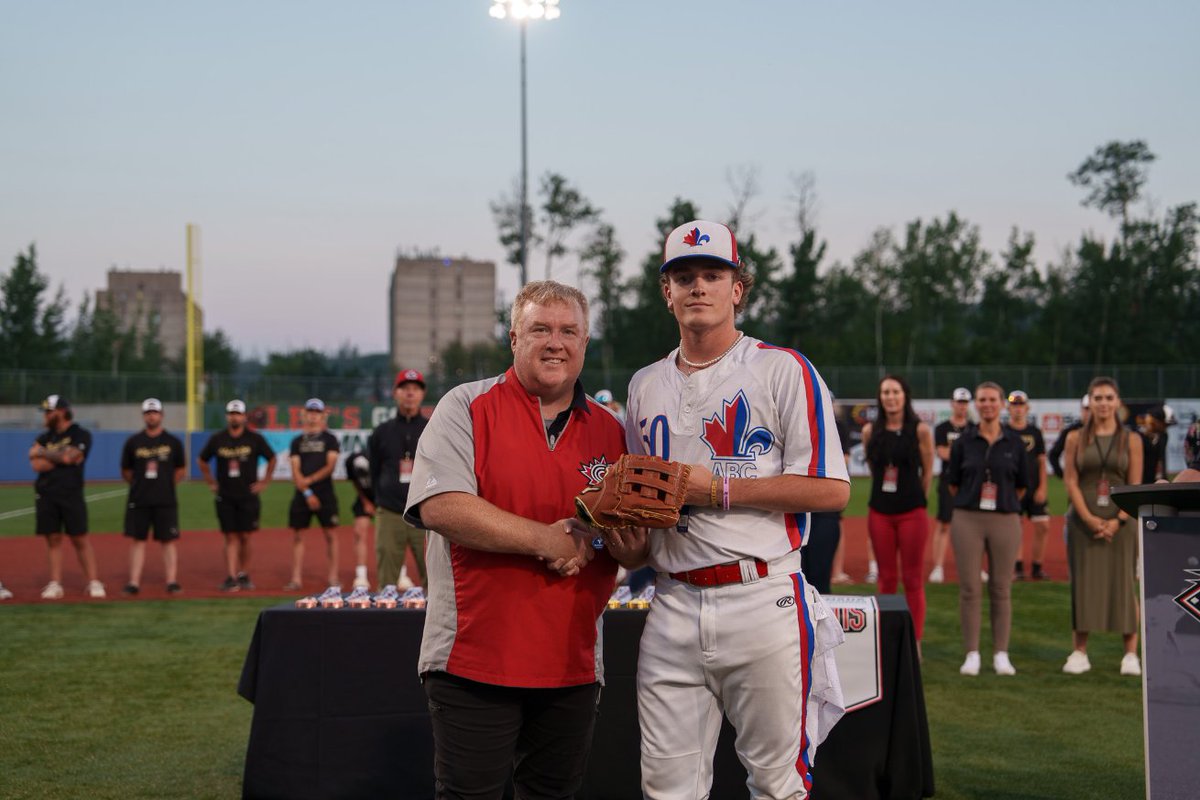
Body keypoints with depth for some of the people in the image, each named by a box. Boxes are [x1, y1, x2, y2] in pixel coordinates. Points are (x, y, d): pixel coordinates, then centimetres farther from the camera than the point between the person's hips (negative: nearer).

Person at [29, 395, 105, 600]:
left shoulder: (81, 436, -1)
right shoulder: (44, 438, 13)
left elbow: (69, 457, -16)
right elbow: (37, 465, -2)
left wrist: (43, 453, -3)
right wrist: (61, 457, -9)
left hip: (71, 496, -4)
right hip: (45, 496, 4)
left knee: (80, 540, -3)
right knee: (53, 539, 5)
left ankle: (93, 583, 0)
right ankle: (55, 584, 8)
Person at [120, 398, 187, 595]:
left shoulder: (173, 442, 3)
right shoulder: (133, 442, 4)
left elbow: (181, 469, 12)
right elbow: (126, 471, 12)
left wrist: (166, 484, 7)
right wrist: (139, 485, 8)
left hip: (166, 501, -1)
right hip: (138, 501, 1)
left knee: (168, 541, 1)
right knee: (137, 540, 3)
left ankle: (172, 582, 3)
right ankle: (134, 583, 5)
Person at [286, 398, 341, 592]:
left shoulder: (329, 439, 5)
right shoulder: (297, 441, 11)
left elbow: (330, 466, -5)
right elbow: (295, 471, 3)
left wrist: (309, 480, -14)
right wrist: (307, 493, -8)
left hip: (325, 494, -2)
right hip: (301, 495, 3)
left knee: (330, 535, -2)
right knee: (297, 536, 1)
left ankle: (333, 578, 1)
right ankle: (296, 579, 4)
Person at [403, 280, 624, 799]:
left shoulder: (609, 432, 12)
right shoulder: (466, 408, -1)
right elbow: (438, 506, -16)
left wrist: (602, 539, -11)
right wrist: (546, 540, -16)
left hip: (573, 665, 4)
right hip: (474, 657, -4)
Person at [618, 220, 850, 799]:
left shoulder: (782, 370, -1)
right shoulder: (645, 386, 17)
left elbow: (831, 489, -8)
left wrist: (718, 490, -12)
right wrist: (627, 544, 4)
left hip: (763, 603, -4)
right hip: (673, 608, 5)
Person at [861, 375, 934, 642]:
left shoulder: (920, 430, -3)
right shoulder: (870, 431, 4)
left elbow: (928, 472, 4)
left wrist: (915, 499, 8)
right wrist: (884, 494, 10)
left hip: (912, 512, -2)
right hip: (880, 511, 3)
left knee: (913, 580, 0)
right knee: (886, 579, 7)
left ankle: (915, 642, 4)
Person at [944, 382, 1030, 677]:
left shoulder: (1014, 443, 6)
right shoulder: (964, 442, 4)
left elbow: (1022, 486, 13)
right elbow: (953, 483, 10)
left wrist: (1002, 503, 12)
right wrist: (974, 501, 12)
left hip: (1005, 519, 0)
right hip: (967, 519, 0)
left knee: (1001, 588, 3)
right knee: (969, 587, -1)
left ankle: (1001, 653, 10)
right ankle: (972, 654, 7)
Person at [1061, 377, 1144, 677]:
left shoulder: (1131, 440, 4)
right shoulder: (1076, 438, 5)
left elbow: (1135, 486, 0)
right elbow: (1071, 482, 0)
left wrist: (1117, 521, -12)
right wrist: (1090, 519, -11)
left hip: (1120, 522, 0)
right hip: (1084, 521, 0)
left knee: (1124, 585, 0)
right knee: (1082, 584, 1)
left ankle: (1130, 654, 4)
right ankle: (1079, 652, 7)